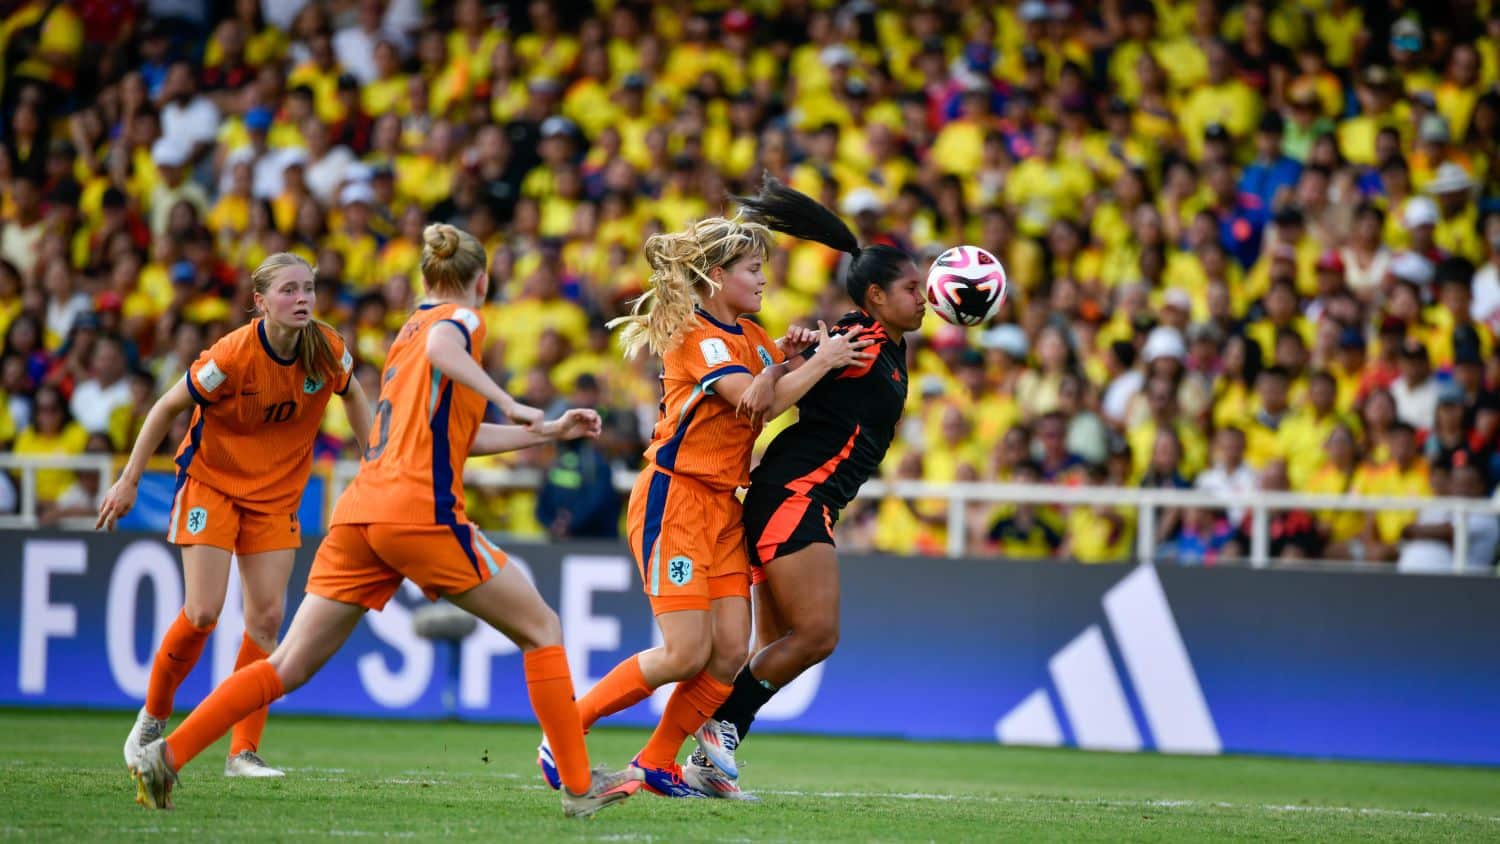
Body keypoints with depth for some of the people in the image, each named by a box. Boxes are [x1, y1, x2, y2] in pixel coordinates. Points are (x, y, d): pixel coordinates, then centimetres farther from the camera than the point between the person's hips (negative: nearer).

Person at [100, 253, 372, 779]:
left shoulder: (328, 351, -14)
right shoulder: (233, 356, -26)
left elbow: (353, 398, 10)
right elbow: (168, 408, -12)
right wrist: (129, 480, -9)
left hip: (277, 491, 4)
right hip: (211, 480, -4)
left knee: (266, 617, -4)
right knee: (203, 612, -12)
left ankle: (244, 752, 3)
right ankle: (153, 717, 13)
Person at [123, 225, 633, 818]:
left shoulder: (408, 329, 27)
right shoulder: (460, 318, 4)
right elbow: (441, 347, -22)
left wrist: (551, 432, 35)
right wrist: (509, 403, -22)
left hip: (359, 514, 7)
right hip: (421, 510, -7)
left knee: (291, 665, 5)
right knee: (541, 629, 6)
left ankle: (167, 755, -5)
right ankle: (579, 786, 4)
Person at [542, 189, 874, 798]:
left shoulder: (746, 334, 14)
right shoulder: (697, 335, -14)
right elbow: (761, 402, -22)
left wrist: (788, 351, 4)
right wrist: (820, 360, -12)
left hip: (721, 507, 9)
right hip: (676, 500, -9)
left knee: (730, 651, -2)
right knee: (687, 652, -14)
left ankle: (657, 764, 9)